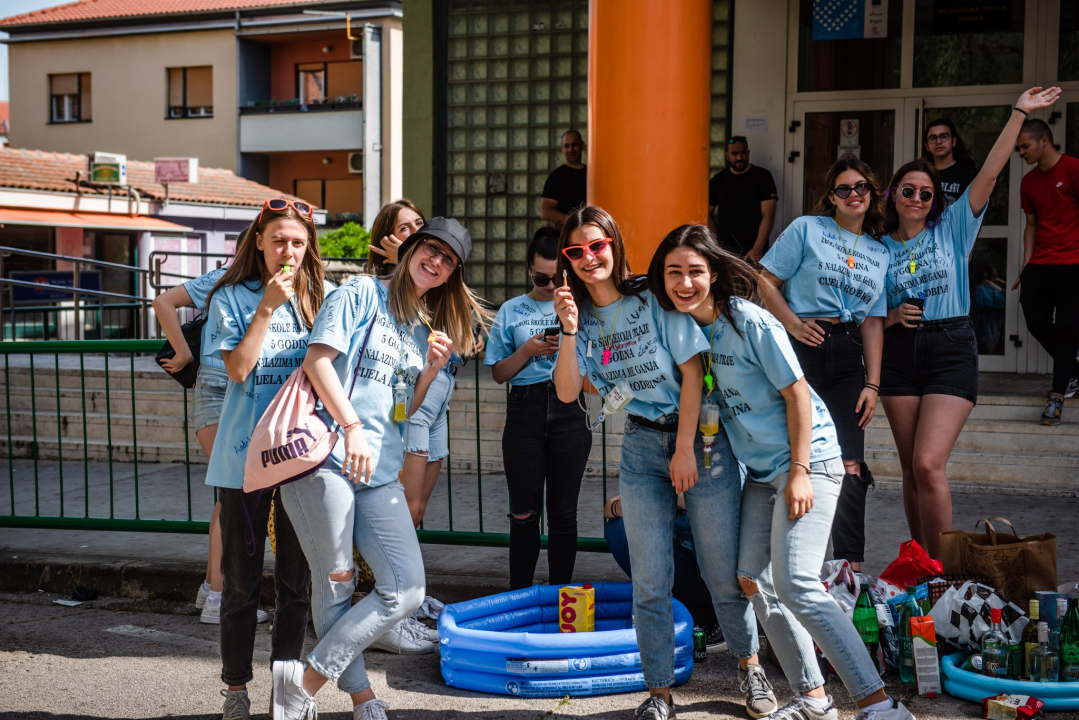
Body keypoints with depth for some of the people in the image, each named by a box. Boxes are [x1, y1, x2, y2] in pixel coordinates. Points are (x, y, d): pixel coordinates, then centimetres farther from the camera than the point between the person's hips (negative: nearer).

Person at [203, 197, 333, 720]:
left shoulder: (323, 297, 5)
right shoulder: (232, 298, 1)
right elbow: (238, 368, -10)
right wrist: (267, 307, -13)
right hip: (245, 452, -1)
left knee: (296, 574, 8)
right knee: (241, 576, 6)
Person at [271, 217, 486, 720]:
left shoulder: (425, 326, 21)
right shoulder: (362, 293, 1)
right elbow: (317, 358, -11)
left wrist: (432, 369, 4)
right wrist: (351, 428, -19)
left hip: (380, 471, 7)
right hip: (327, 457, -7)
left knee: (406, 589, -2)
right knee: (336, 585, -1)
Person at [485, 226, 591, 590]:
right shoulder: (512, 311, 7)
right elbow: (499, 373, 6)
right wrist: (527, 350, -10)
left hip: (568, 410, 0)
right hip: (525, 412, 0)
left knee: (563, 511, 4)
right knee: (524, 511, 4)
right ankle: (518, 595, 14)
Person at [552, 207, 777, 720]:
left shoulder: (654, 297, -7)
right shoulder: (582, 314, 6)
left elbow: (691, 370, -9)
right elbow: (567, 393, -2)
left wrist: (686, 448, -11)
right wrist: (570, 331, -16)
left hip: (700, 437, -3)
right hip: (641, 447, 4)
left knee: (722, 572, 4)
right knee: (650, 581, 2)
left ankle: (749, 664, 27)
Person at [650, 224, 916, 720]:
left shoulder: (751, 322, -16)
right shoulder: (685, 325, 3)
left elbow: (796, 394, -15)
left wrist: (800, 472, -17)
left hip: (806, 460, -8)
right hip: (760, 469, 8)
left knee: (795, 585, -18)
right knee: (753, 581, 8)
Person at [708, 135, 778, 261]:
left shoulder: (762, 177, -2)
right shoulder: (718, 180, 6)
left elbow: (768, 215, -7)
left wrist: (757, 249, -18)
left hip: (753, 250, -2)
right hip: (724, 248, 2)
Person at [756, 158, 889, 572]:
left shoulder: (880, 252, 17)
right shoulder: (806, 228, 4)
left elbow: (873, 321, 14)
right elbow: (765, 280, 0)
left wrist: (872, 384, 7)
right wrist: (793, 324, -13)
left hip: (847, 356, 4)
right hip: (802, 348, -4)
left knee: (850, 467, -3)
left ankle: (852, 567, 0)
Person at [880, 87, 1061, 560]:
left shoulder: (952, 228, 5)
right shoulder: (880, 249, 10)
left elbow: (990, 173, -2)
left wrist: (1019, 113, -4)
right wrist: (894, 317, -7)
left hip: (951, 349, -3)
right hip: (899, 353, 3)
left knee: (928, 465, -16)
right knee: (911, 469, 6)